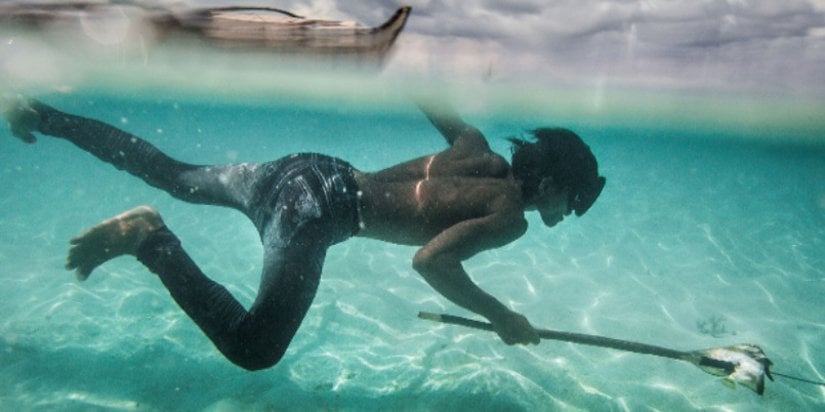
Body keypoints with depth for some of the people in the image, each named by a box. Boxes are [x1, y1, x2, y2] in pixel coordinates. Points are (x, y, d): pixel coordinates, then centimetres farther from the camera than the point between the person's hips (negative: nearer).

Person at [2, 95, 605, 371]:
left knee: (172, 175, 23)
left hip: (308, 168, 9)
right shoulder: (510, 216, -8)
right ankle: (150, 237, -12)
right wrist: (500, 316, -11)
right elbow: (431, 261, -23)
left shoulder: (481, 153, 12)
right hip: (315, 208, -9)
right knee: (254, 349, -12)